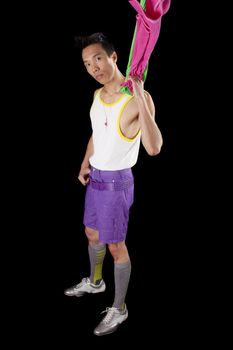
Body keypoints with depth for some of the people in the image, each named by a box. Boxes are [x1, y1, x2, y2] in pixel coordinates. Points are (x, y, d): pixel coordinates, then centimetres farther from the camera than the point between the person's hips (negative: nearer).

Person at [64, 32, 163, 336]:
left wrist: (140, 99, -42)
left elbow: (153, 148, -37)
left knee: (115, 246, 5)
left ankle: (119, 309, 24)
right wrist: (86, 164, 11)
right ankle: (95, 282, 50)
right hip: (95, 177, 8)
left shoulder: (138, 99, -24)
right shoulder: (98, 95, 3)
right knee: (92, 234, 24)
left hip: (117, 182, -8)